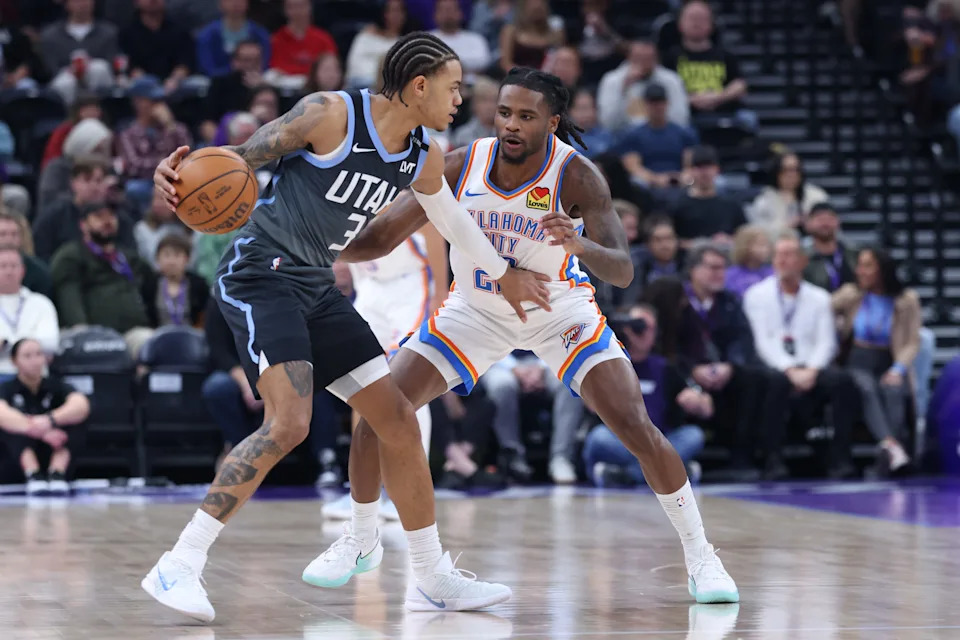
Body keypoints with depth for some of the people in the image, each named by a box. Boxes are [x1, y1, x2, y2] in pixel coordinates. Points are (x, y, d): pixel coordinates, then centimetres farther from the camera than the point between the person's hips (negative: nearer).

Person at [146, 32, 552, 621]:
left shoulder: (423, 159, 7)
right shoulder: (331, 114, -16)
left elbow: (451, 217, 27)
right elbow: (242, 157, -13)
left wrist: (502, 274, 40)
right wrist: (185, 169, -34)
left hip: (318, 287, 8)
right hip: (260, 276, -8)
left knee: (400, 421, 6)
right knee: (290, 423, -25)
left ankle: (433, 578, 19)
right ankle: (180, 566, -20)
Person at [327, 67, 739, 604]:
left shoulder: (576, 175, -27)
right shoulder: (460, 167, -21)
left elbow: (623, 273, -34)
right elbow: (381, 237, -14)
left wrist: (580, 246, -55)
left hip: (559, 308, -2)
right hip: (475, 311, 2)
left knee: (637, 427, -16)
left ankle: (700, 556, 2)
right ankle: (358, 539, 14)